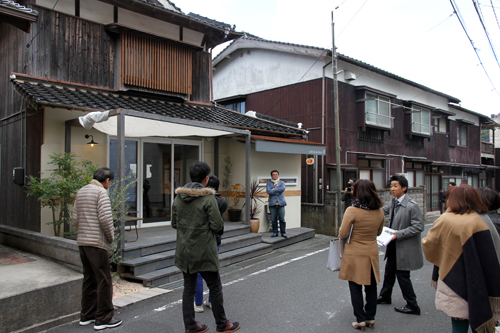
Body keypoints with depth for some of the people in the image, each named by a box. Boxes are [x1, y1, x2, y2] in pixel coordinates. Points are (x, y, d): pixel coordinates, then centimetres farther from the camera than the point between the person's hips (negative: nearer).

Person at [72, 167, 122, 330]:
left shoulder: (81, 192, 14)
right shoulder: (101, 192, -11)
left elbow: (75, 218, 13)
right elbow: (105, 218, -19)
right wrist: (111, 236, -6)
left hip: (82, 242, 9)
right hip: (97, 243, -8)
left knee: (89, 279, 17)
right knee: (104, 280, 0)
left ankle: (86, 315, 25)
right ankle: (104, 318, 5)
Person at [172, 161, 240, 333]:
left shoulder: (179, 197, 2)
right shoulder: (208, 198, -17)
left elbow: (174, 224, 9)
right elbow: (217, 225, -16)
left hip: (184, 251, 6)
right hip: (204, 252, -6)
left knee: (188, 288, 15)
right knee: (215, 288, 10)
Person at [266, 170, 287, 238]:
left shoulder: (282, 182, 11)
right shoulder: (269, 183, 10)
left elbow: (283, 188, -11)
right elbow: (268, 191, -8)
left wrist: (274, 189, -10)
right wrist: (278, 192, -8)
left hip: (281, 203, 0)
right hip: (272, 204, 0)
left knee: (282, 219, -1)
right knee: (273, 219, 2)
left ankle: (283, 233, 8)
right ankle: (275, 232, 14)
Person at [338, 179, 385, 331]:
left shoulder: (352, 211, -21)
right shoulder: (380, 211, -4)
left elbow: (343, 234, -15)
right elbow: (378, 232, 11)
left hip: (355, 254, -5)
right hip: (372, 253, 5)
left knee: (355, 288, 10)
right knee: (371, 286, 17)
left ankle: (360, 319, 18)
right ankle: (371, 317, 29)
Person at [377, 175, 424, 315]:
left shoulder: (412, 206, -20)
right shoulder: (393, 202, 4)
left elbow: (418, 227, -20)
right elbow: (382, 210, 18)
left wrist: (399, 234, -23)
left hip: (405, 247, -8)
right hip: (394, 245, 8)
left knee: (402, 275, 1)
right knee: (389, 272, 20)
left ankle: (412, 306, 18)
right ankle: (385, 296, 39)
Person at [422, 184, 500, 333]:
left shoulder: (444, 219, -7)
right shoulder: (480, 222, -11)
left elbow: (430, 245, 2)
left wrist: (424, 241, 26)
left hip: (452, 284, 1)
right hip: (476, 289, -1)